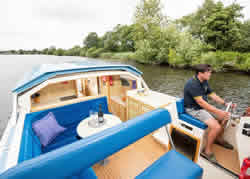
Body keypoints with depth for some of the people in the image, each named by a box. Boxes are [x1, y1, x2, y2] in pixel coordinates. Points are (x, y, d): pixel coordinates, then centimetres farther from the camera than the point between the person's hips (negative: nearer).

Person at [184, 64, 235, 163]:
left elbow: (212, 94, 11)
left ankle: (219, 139, 32)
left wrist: (225, 103, -2)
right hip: (193, 109, -10)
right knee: (216, 126, -21)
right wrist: (218, 112, -30)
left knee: (225, 117, 9)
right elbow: (200, 102, -30)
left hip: (204, 106, 10)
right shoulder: (192, 84, -25)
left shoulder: (204, 82, 6)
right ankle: (207, 150, 0)